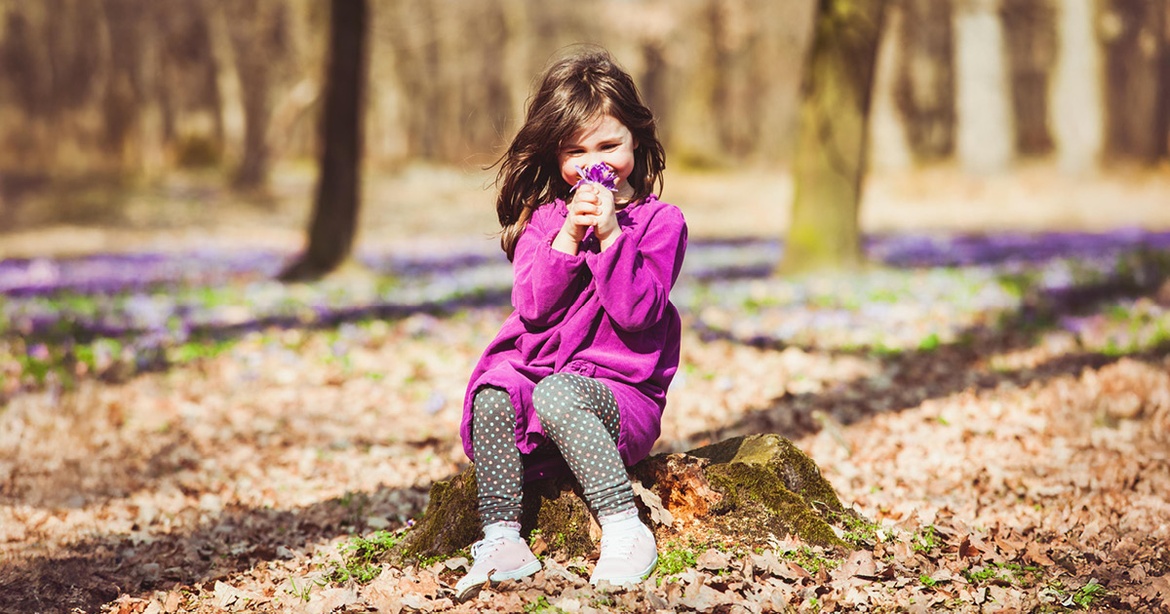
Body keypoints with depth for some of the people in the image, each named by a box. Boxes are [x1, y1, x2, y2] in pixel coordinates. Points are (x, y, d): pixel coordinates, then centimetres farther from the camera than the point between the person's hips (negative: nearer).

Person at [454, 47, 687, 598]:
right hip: (541, 370, 4)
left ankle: (626, 531, -32)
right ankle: (502, 540, -26)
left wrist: (610, 234, -19)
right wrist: (568, 238, -15)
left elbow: (636, 311, -13)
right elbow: (532, 307, -3)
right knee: (493, 396, -28)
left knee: (555, 394, -35)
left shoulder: (659, 222, 0)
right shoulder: (544, 219, 11)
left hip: (623, 393, -4)